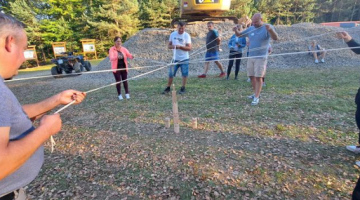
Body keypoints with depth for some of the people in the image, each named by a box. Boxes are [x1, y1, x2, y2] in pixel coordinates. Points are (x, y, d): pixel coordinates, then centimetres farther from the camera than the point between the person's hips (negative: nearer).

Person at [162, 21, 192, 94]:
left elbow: (189, 48, -11)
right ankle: (168, 88, 16)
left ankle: (183, 88, 16)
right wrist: (172, 46, -15)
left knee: (184, 74, 2)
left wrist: (180, 47, -24)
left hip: (184, 59, -2)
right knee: (171, 74, 4)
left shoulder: (187, 35, -5)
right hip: (175, 58, 3)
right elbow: (169, 45, 8)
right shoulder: (172, 34, 5)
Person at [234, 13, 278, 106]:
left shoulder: (267, 28, -7)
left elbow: (275, 38, -21)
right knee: (251, 76, 10)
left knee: (258, 77, -7)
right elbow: (239, 34, 15)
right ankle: (256, 93, 26)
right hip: (251, 57, 6)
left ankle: (256, 97, -2)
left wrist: (270, 30, -41)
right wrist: (236, 30, -9)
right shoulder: (251, 29, 8)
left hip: (261, 57, -6)